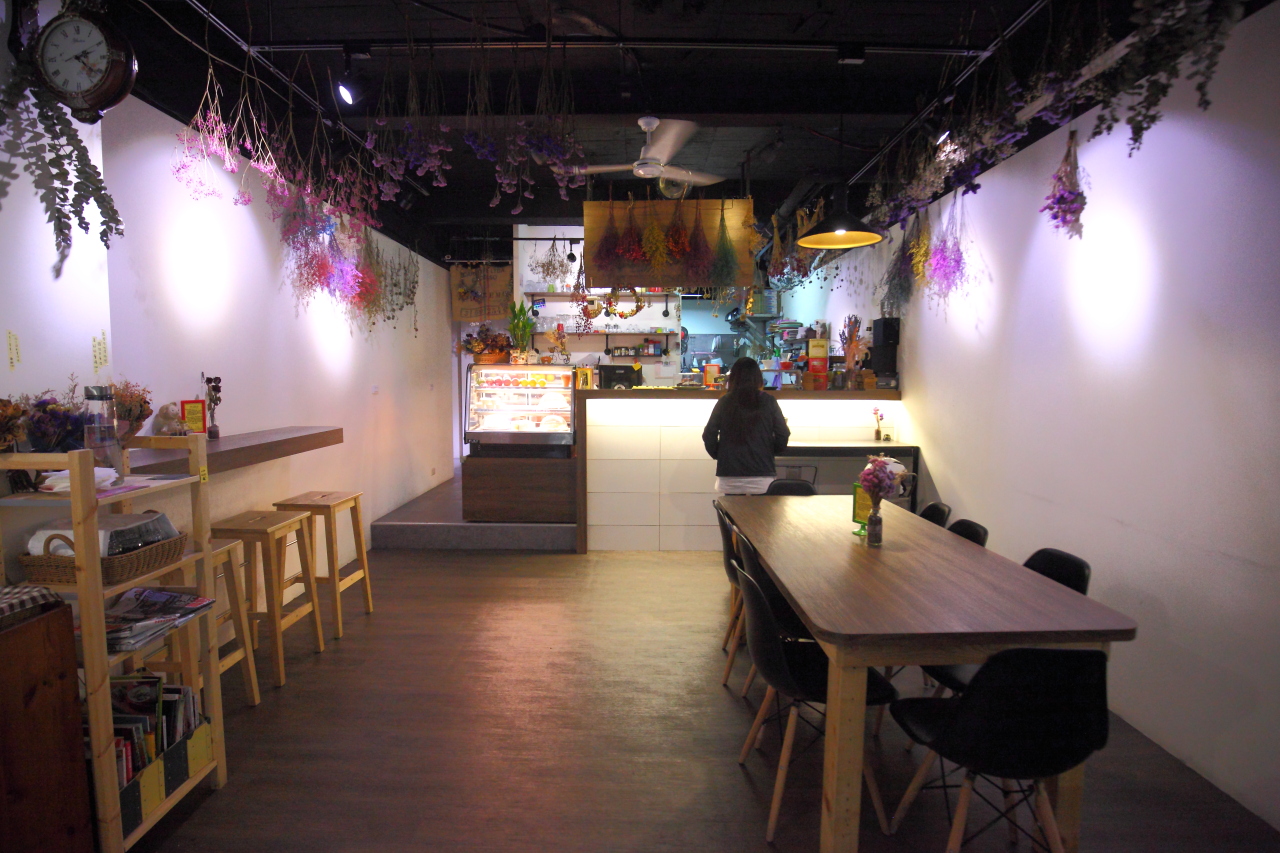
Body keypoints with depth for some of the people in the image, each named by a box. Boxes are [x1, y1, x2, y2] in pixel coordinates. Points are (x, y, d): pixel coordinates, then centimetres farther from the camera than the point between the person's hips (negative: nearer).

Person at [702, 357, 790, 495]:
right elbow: (782, 437, -3)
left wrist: (719, 455, 15)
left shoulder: (724, 403, -1)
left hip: (729, 479, 1)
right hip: (762, 478, -1)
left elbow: (709, 437, -2)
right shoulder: (769, 403, -2)